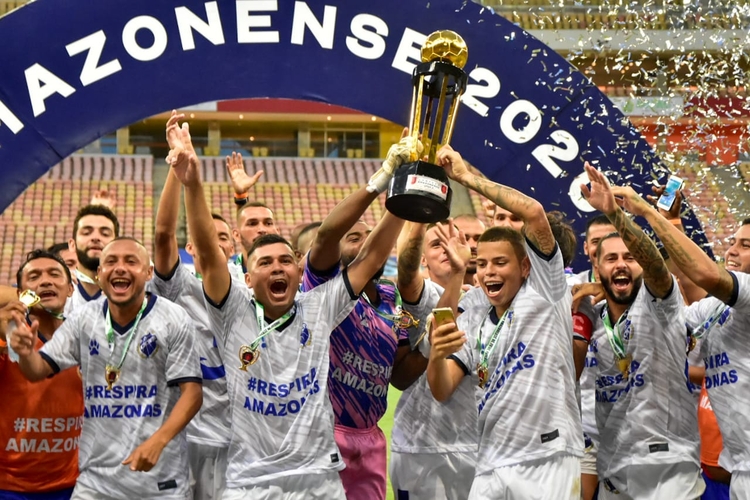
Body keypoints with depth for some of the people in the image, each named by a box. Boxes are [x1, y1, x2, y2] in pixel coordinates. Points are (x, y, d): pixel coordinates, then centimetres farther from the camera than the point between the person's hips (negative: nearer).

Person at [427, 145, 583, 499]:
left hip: (549, 461, -5)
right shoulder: (471, 322, 15)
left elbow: (534, 213, -11)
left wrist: (467, 177, -6)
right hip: (492, 466, 5)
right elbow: (441, 391, 5)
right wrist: (437, 355, -17)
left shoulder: (543, 292, 2)